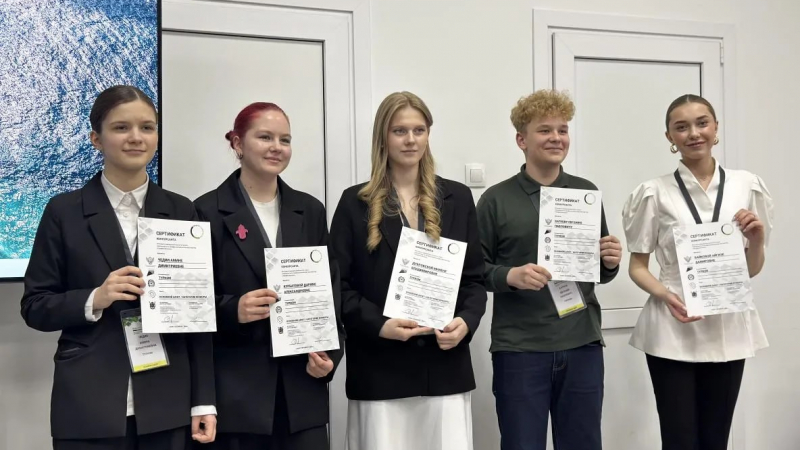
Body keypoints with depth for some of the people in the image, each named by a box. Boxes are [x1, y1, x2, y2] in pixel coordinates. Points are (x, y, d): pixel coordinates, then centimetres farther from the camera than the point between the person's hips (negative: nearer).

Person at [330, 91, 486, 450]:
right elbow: (339, 283, 0)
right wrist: (379, 324, -14)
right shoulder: (355, 202, 3)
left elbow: (475, 277, 10)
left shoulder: (457, 198, 9)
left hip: (445, 366, 2)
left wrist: (466, 321, -8)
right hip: (380, 368, -2)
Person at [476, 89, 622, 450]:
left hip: (583, 345, 3)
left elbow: (599, 271, 16)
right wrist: (511, 276, -20)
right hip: (519, 348, -3)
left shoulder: (587, 192, 9)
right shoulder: (497, 199, -2)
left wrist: (611, 263, -6)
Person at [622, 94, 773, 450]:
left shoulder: (747, 186, 3)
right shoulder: (655, 193, -4)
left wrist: (756, 239, -9)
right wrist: (665, 295, -18)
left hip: (727, 330, 3)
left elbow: (752, 270, 11)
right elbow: (637, 266, 0)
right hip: (672, 331, -3)